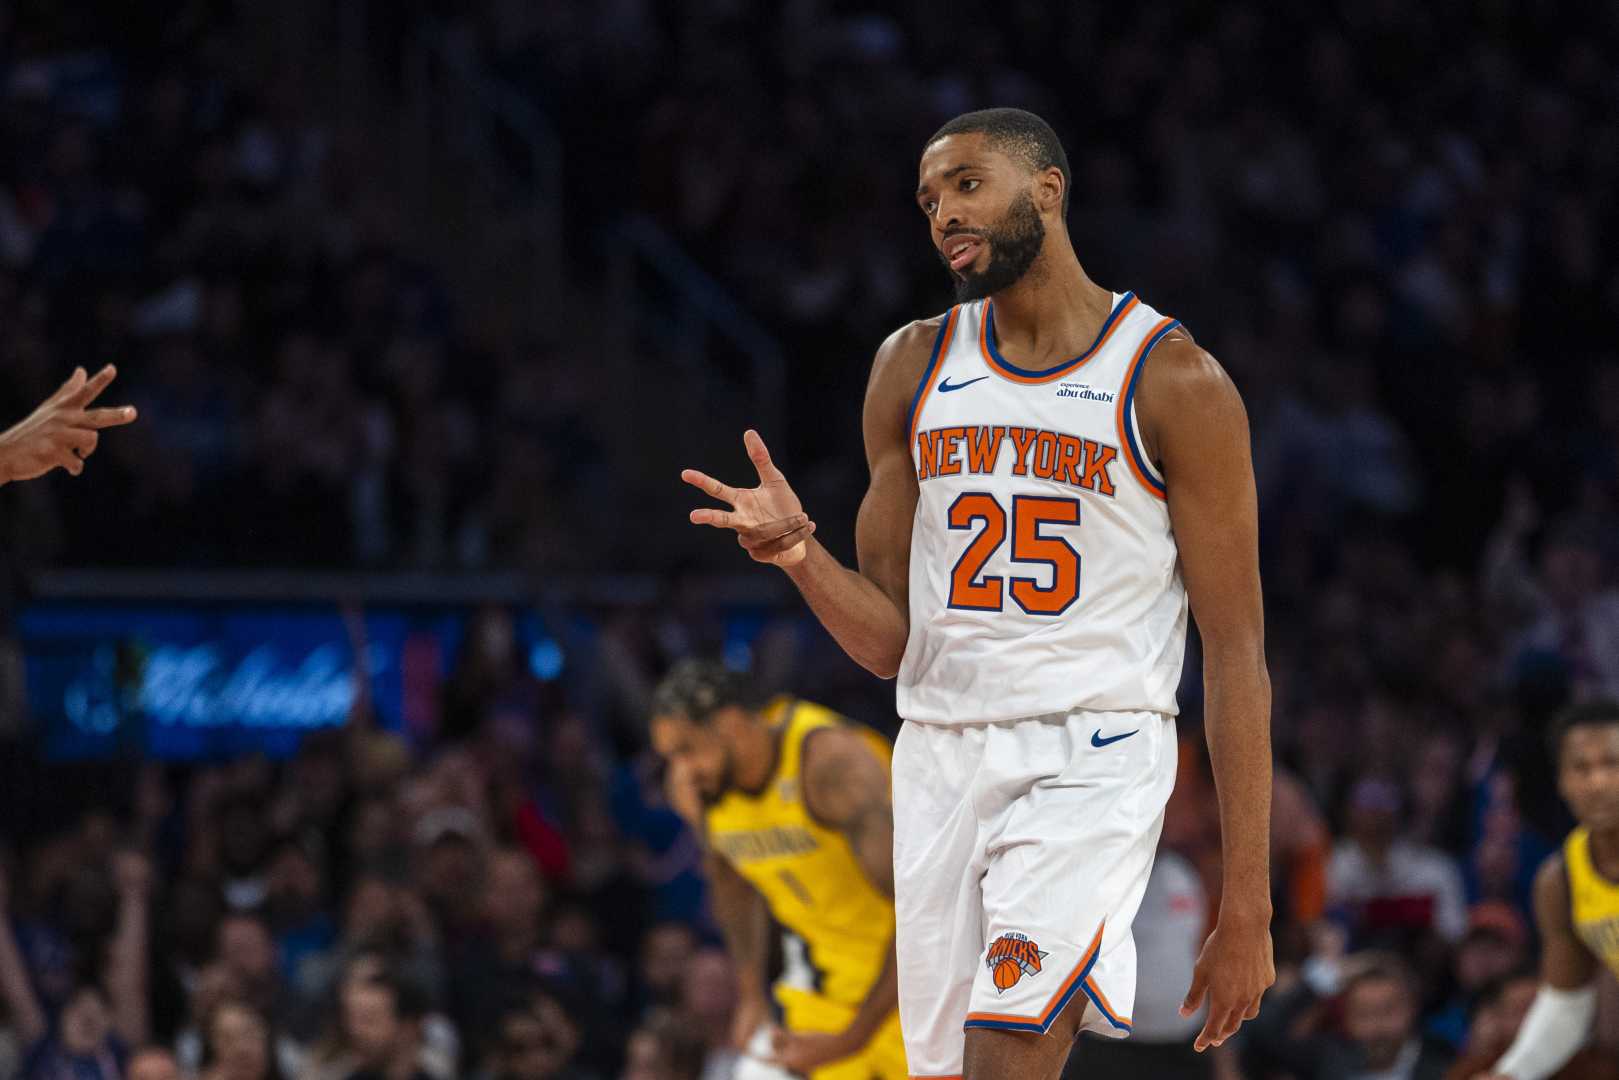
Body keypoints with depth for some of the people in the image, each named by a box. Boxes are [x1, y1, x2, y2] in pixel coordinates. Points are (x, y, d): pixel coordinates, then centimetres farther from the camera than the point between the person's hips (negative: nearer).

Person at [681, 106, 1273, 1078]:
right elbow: (891, 641, 12)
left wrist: (1248, 908, -10)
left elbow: (1237, 652, -5)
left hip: (1090, 764, -6)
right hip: (941, 760, 6)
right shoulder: (915, 369, 11)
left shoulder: (1174, 379, -4)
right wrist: (800, 555, -11)